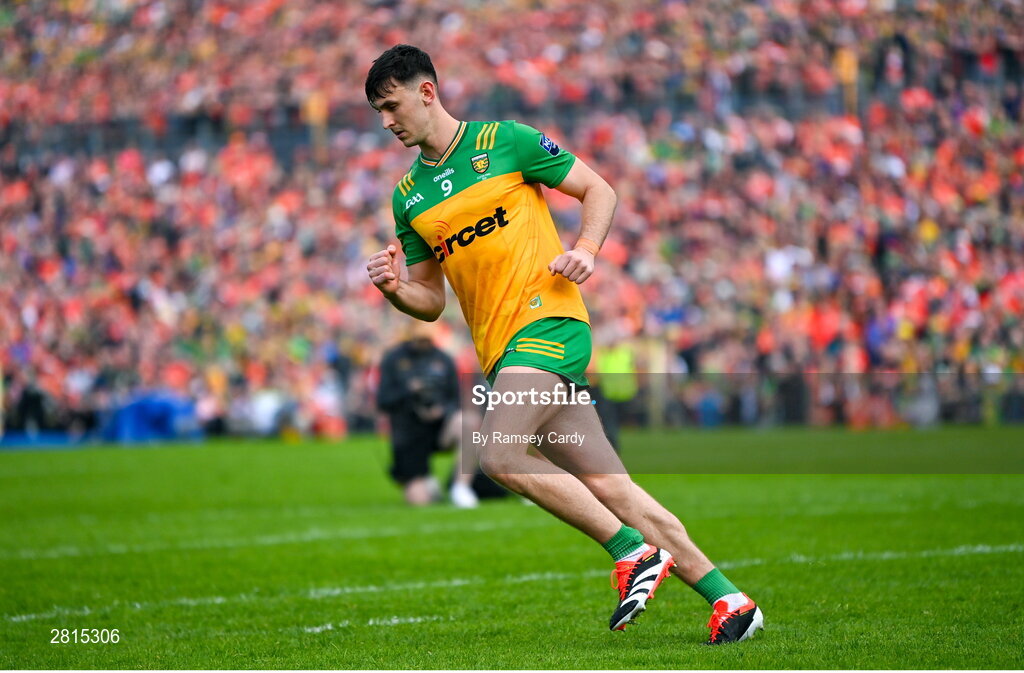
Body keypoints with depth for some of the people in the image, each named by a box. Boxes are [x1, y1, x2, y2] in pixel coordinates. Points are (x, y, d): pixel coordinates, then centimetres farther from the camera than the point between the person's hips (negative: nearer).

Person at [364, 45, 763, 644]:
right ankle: (727, 599, 1)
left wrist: (587, 249, -13)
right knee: (608, 487, -2)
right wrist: (396, 289, -1)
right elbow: (432, 302, 20)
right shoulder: (408, 197, 17)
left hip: (546, 320, -6)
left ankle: (635, 550, -15)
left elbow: (600, 191, 4)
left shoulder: (504, 141, 1)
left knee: (499, 455, -25)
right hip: (502, 352, 6)